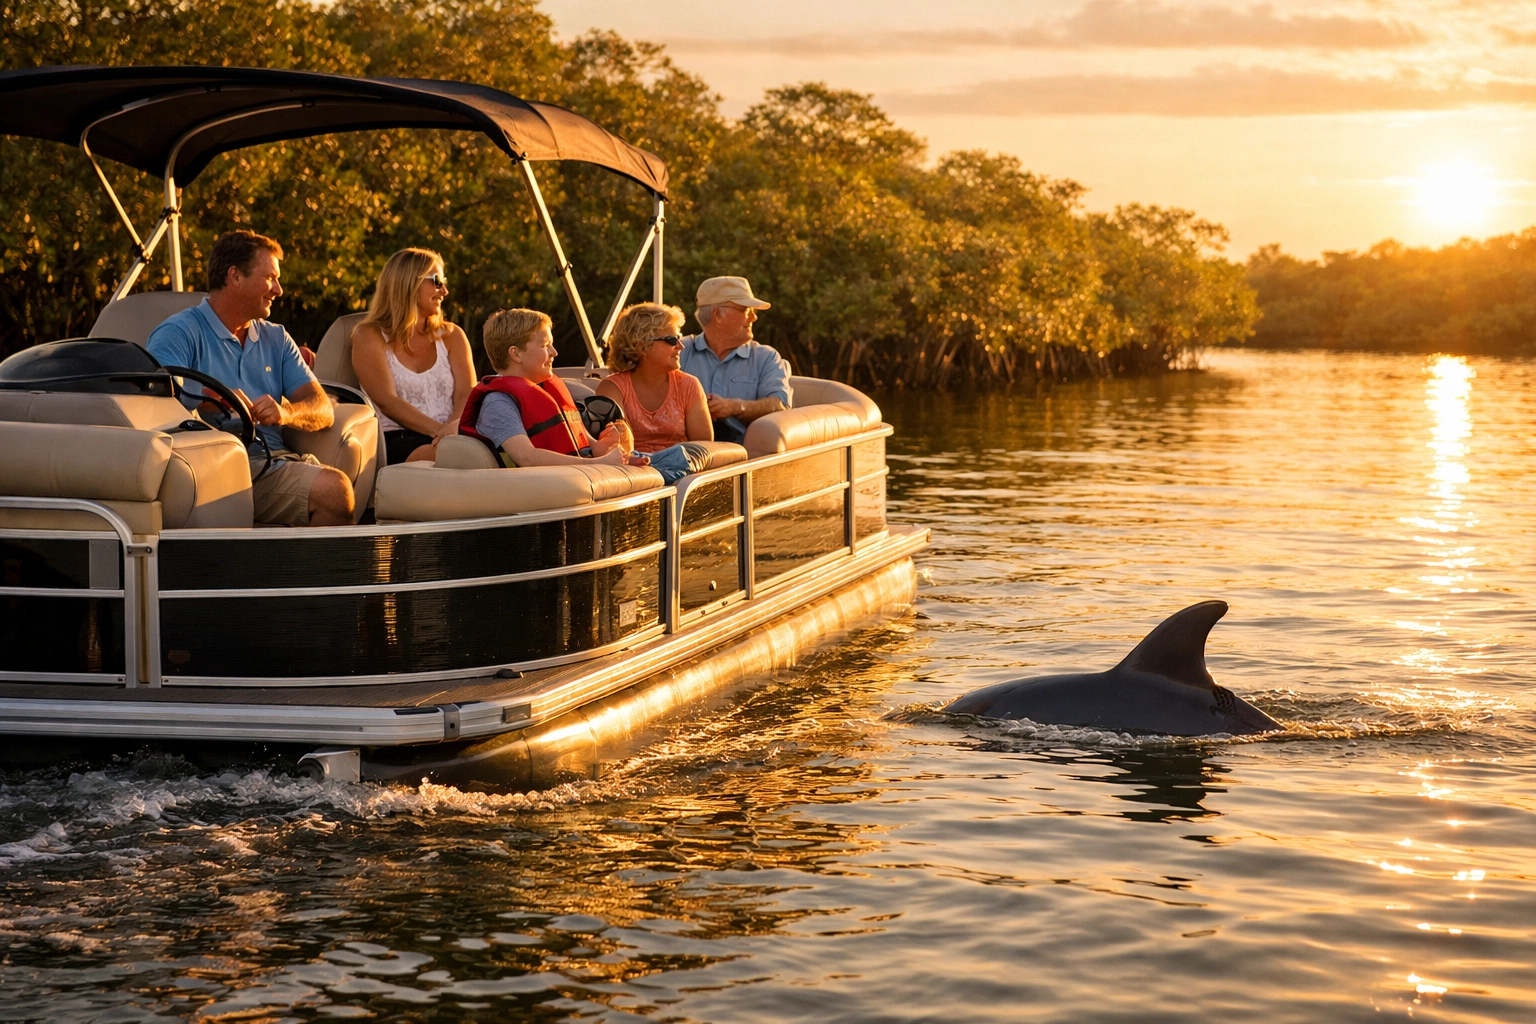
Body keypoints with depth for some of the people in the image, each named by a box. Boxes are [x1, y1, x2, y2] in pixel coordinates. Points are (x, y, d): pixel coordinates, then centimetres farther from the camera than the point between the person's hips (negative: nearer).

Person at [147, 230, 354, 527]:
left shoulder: (276, 339, 25)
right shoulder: (177, 334, 7)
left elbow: (323, 409, 13)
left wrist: (286, 412, -9)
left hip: (270, 461, 5)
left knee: (336, 488, -29)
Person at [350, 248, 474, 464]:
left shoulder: (451, 336, 22)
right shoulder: (370, 336, 9)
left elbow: (467, 394, 6)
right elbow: (387, 401, -5)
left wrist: (454, 426, -18)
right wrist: (439, 430, -20)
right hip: (397, 442, -3)